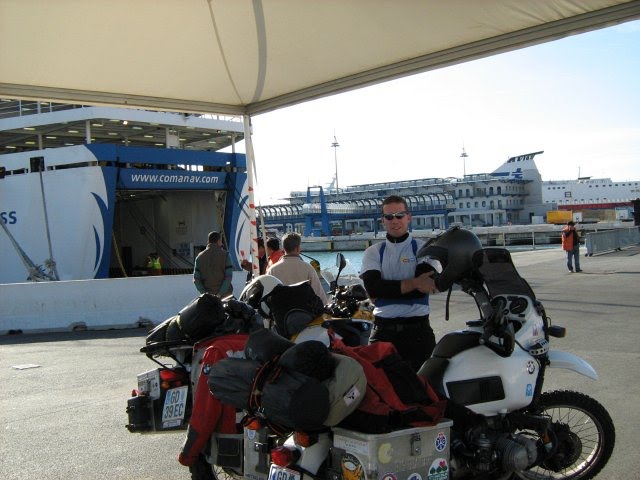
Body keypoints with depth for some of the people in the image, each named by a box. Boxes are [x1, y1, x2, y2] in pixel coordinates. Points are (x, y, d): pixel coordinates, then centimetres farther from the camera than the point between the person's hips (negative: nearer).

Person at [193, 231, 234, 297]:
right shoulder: (225, 255, -4)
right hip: (224, 294, -2)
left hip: (209, 294, 2)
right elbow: (228, 277, -13)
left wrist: (204, 293, -5)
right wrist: (220, 294, -13)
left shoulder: (200, 257, 4)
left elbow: (196, 279, -1)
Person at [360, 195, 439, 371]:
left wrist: (385, 291, -11)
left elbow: (424, 287, -13)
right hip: (383, 330, 1)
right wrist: (413, 283, -18)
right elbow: (372, 287, -10)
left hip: (417, 329, -1)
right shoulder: (373, 252, 9)